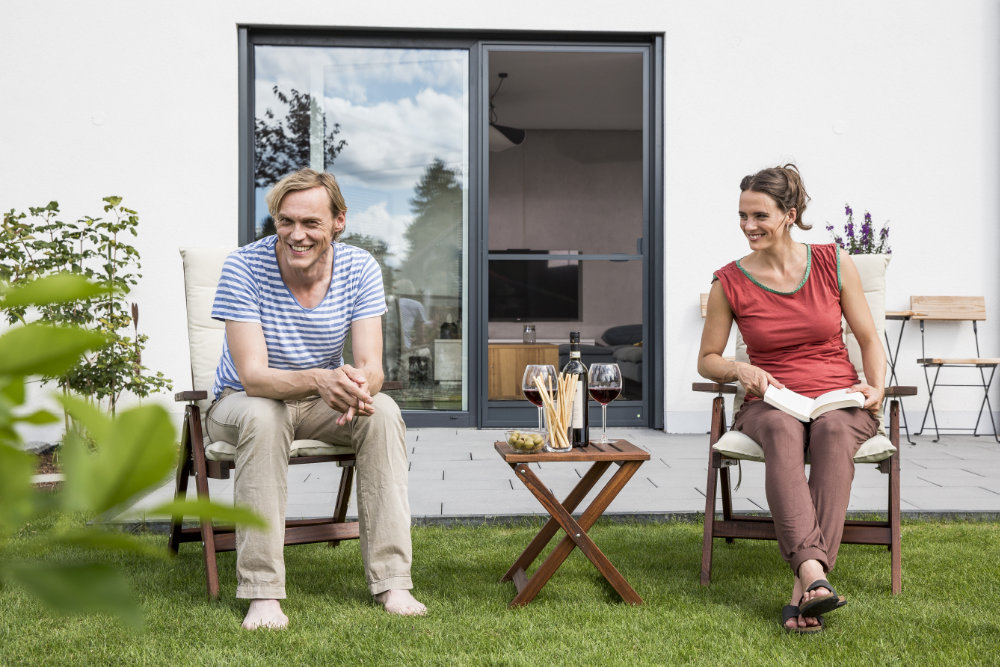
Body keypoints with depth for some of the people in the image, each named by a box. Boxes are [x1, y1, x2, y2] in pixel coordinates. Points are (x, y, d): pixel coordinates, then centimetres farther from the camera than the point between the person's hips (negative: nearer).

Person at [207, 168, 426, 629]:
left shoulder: (360, 268, -13)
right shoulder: (243, 268, -22)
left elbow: (370, 367, -18)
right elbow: (252, 375, -29)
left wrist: (357, 385, -44)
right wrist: (318, 379, -49)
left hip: (321, 401, 3)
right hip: (241, 400, -3)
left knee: (383, 411, -26)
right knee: (262, 415, -37)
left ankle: (391, 582, -24)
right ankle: (262, 593, -33)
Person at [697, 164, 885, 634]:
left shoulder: (834, 264, 4)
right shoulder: (729, 283, 3)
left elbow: (870, 340, 10)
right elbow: (707, 360, 12)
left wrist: (876, 387, -9)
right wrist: (741, 371, -9)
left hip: (840, 400, 0)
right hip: (771, 402, 0)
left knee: (833, 432, -37)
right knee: (781, 429, -38)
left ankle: (803, 589, -42)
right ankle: (813, 573, -52)